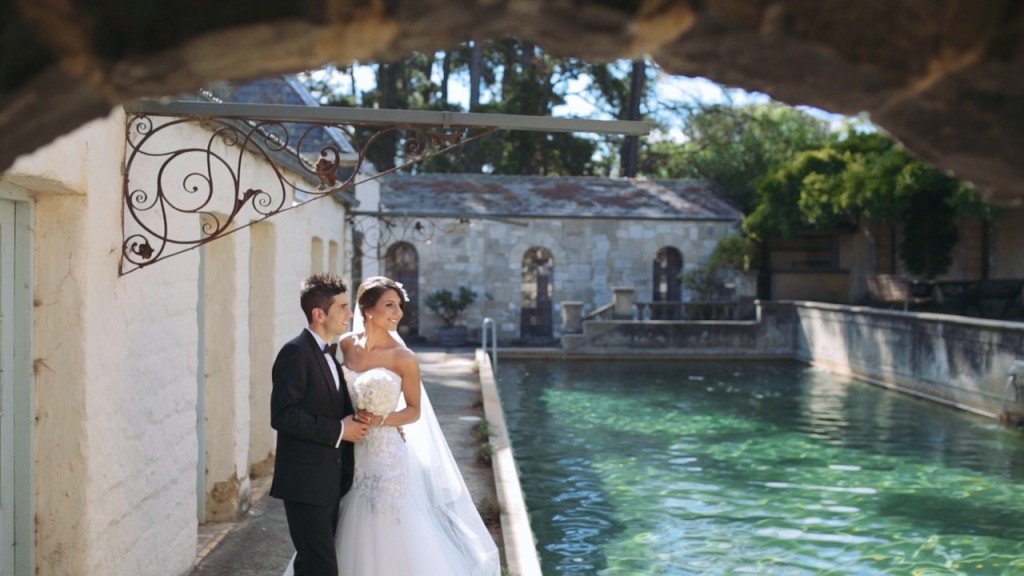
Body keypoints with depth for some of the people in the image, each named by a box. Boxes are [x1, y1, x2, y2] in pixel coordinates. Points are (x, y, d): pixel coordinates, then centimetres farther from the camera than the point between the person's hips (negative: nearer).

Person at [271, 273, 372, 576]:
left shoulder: (329, 354, 14)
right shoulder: (295, 352, -14)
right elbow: (283, 415, -22)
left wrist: (355, 421, 2)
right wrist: (338, 431, -18)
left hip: (329, 481, 9)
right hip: (305, 482, -9)